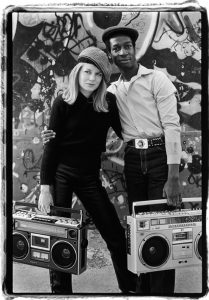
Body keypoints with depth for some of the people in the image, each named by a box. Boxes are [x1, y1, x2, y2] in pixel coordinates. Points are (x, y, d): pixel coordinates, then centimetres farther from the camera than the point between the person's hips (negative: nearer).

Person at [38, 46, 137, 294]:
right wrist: (44, 188, -9)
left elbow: (124, 133, 12)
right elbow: (50, 146, -6)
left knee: (116, 236, 3)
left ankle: (130, 288, 22)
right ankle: (60, 289, 24)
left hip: (90, 177, 3)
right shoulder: (63, 103, -6)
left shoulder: (108, 102, 1)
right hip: (61, 174, -2)